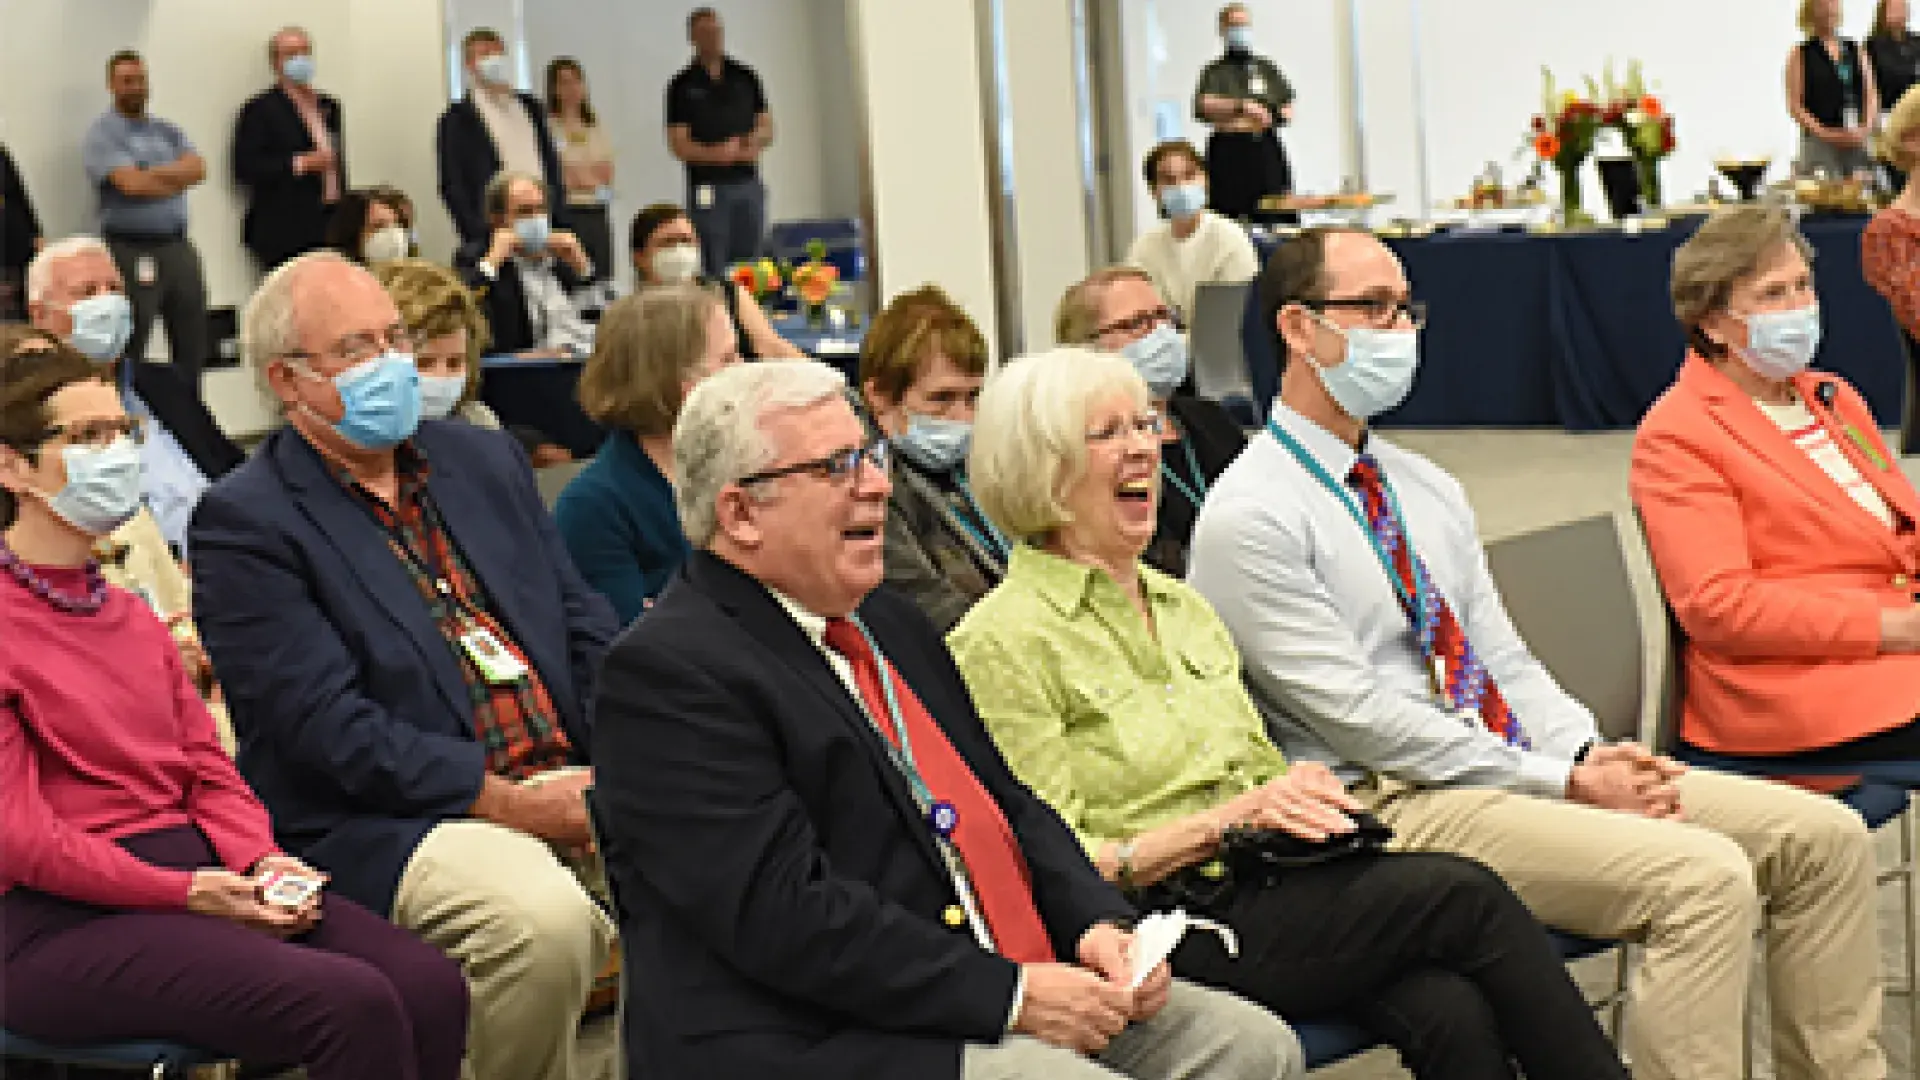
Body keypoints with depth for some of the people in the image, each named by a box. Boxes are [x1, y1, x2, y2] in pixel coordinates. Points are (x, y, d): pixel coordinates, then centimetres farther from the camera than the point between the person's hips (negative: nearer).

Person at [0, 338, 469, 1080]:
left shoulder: (130, 616, 21)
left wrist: (261, 860, -4)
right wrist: (189, 894, -15)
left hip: (205, 872, 7)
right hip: (64, 924, -7)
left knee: (431, 987, -18)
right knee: (353, 1005, -28)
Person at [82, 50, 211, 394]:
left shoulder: (168, 131, 17)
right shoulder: (101, 135, -2)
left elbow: (197, 169, -1)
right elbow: (130, 184, -16)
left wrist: (151, 175, -14)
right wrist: (177, 179, -3)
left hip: (177, 246, 6)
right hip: (131, 250, -6)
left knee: (194, 346, 6)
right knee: (129, 352, -2)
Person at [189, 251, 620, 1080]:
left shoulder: (485, 460, 18)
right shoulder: (245, 522, -3)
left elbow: (587, 628, 16)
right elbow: (327, 726, -12)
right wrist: (512, 804, -17)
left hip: (568, 779, 6)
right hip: (388, 824, -6)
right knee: (541, 918, -33)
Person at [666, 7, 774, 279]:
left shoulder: (745, 77, 10)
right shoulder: (683, 85, 1)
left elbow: (766, 128, 10)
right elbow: (678, 144, -4)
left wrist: (752, 146, -12)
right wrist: (714, 154, -19)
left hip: (748, 184, 3)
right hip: (708, 187, -3)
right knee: (712, 269, -4)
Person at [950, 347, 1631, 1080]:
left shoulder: (1181, 605, 20)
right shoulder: (1000, 641, -4)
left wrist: (1299, 795, -2)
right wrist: (1229, 820, -17)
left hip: (1262, 883, 6)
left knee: (1452, 1012, -25)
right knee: (1464, 895, -22)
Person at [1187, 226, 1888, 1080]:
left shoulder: (1427, 487, 18)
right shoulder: (1248, 518, -9)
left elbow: (1501, 656, 16)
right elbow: (1357, 715, -15)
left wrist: (1589, 751, -6)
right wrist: (1565, 782, -15)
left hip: (1505, 768, 8)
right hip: (1392, 803, -8)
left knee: (1826, 836, -3)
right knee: (1705, 879, -27)